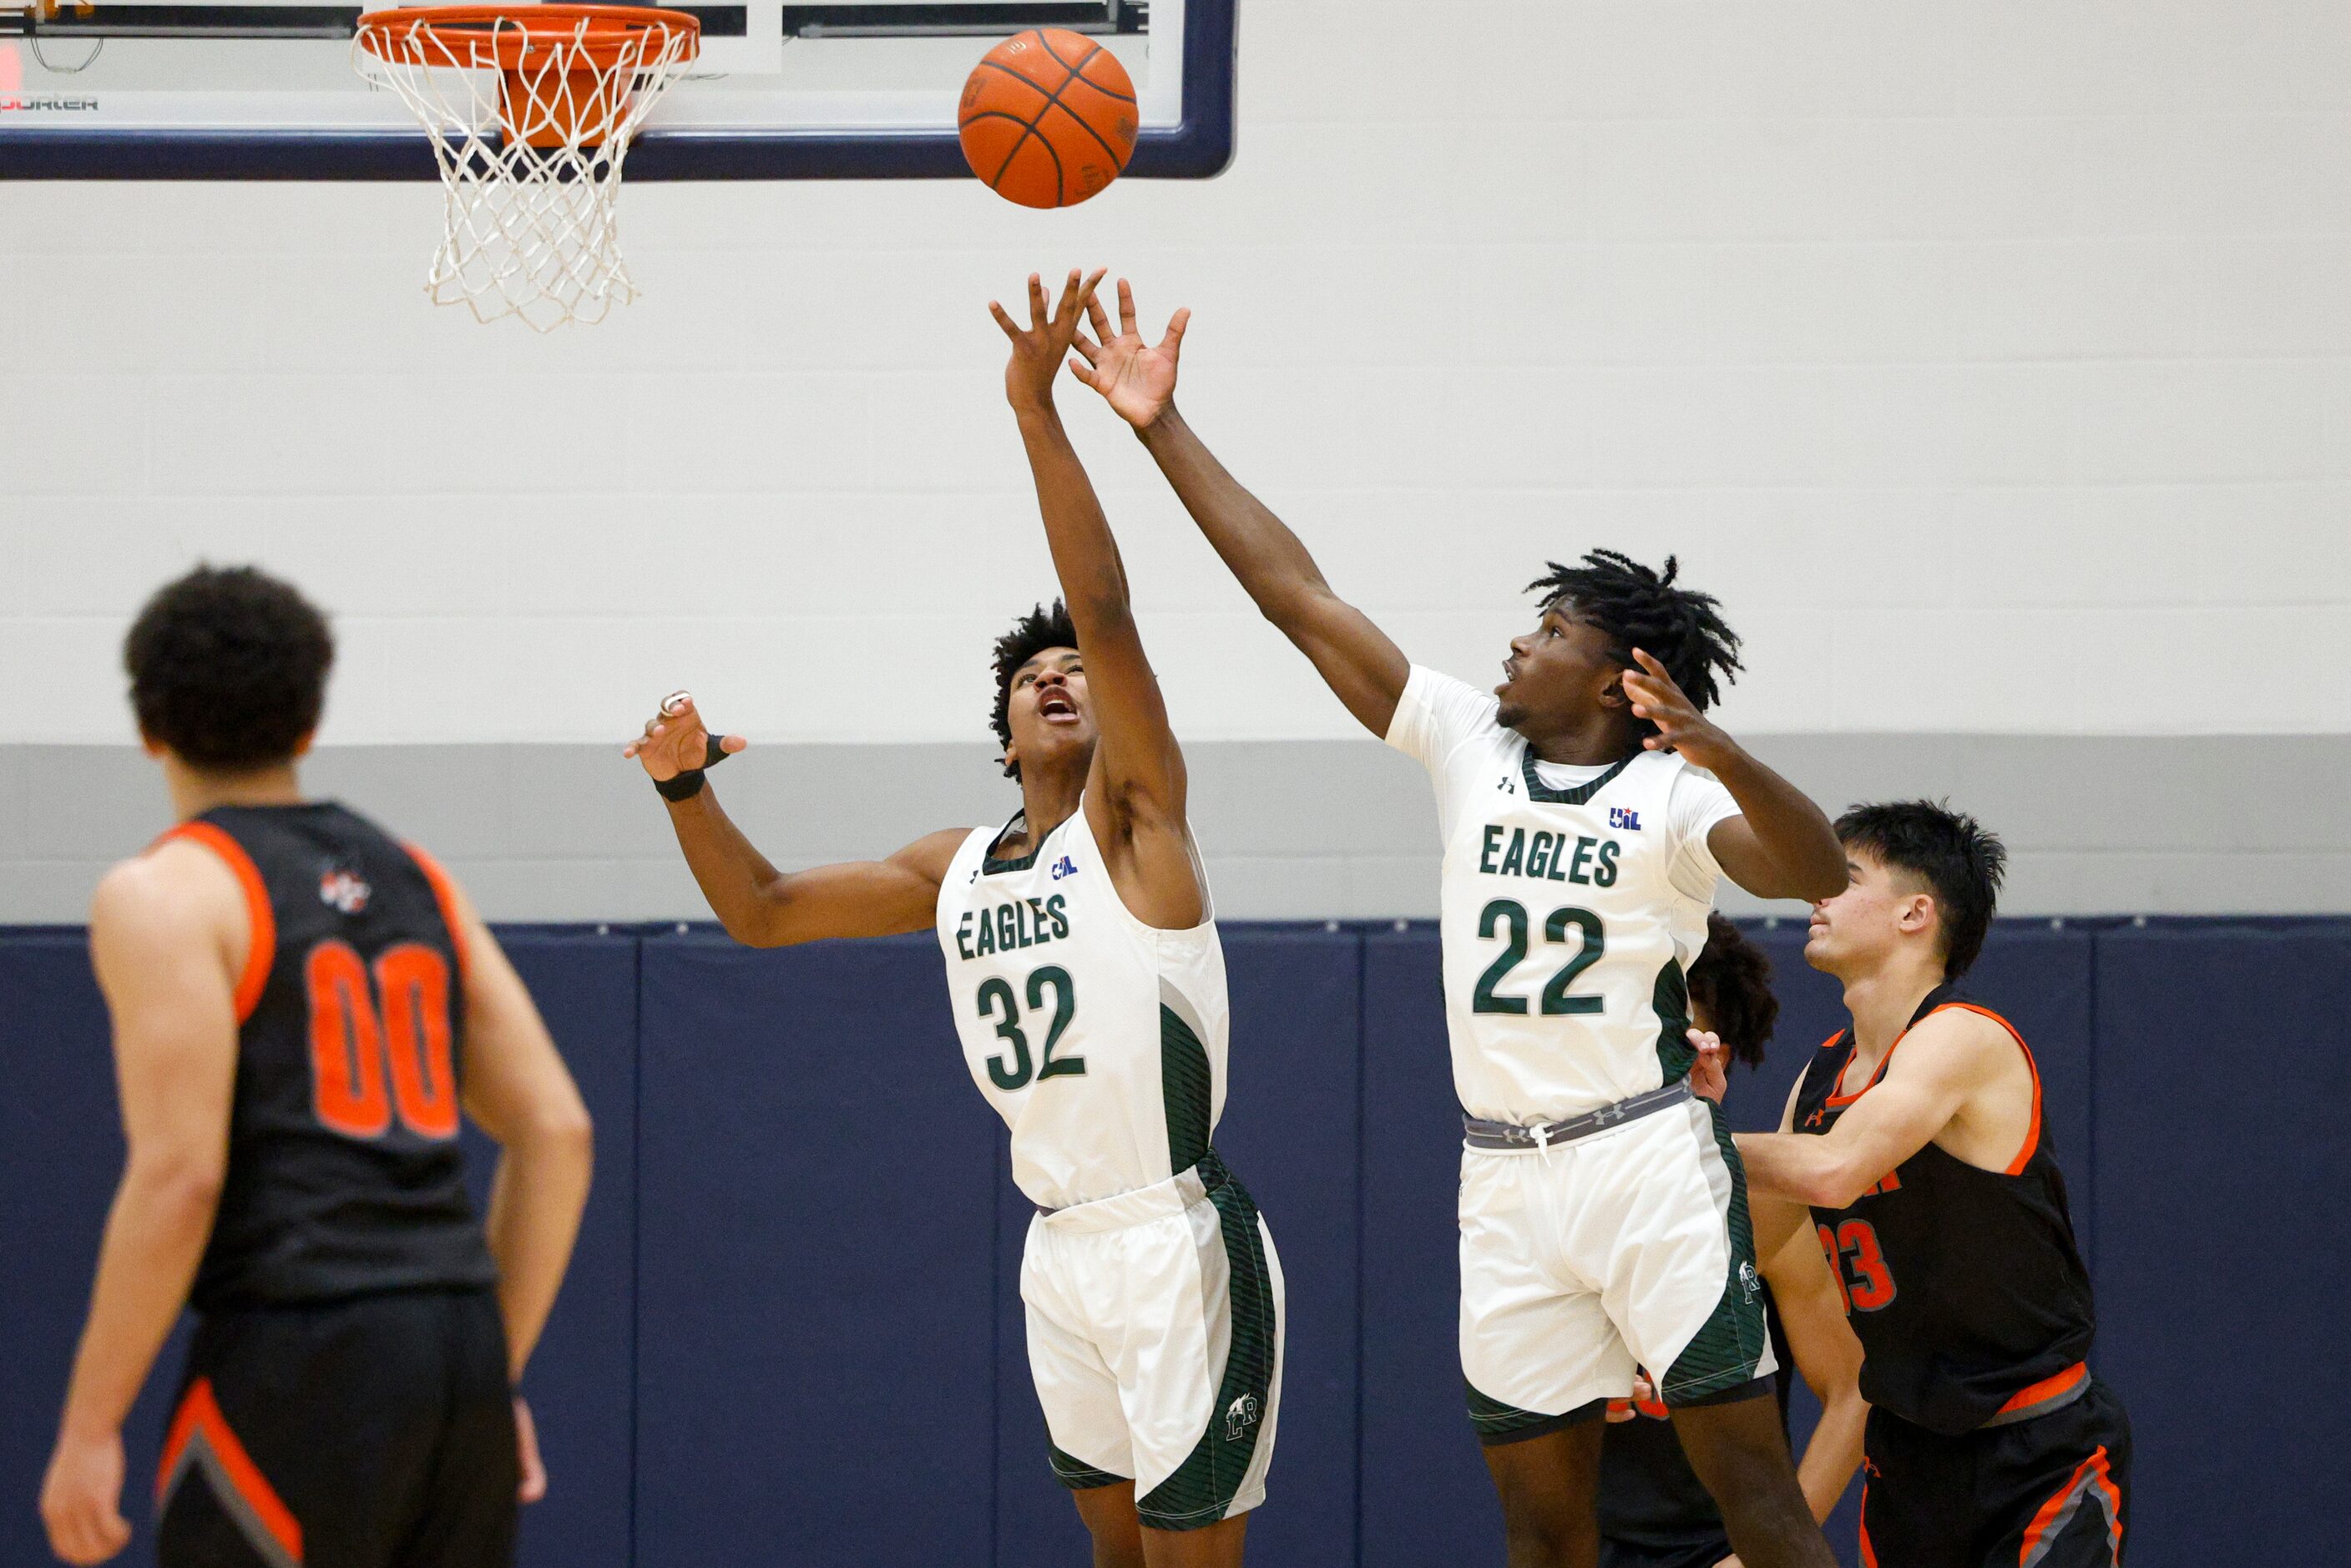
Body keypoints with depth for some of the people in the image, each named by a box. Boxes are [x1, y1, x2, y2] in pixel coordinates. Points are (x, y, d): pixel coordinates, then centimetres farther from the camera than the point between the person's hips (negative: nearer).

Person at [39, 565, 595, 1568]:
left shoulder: (165, 897, -3)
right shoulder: (416, 883, 17)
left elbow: (180, 1176, -13)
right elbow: (557, 1132, 13)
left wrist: (89, 1425, -9)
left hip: (298, 1363, -6)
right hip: (460, 1347, 7)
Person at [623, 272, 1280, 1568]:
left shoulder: (1132, 823, -4)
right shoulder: (955, 871, 15)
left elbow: (1105, 611, -17)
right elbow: (762, 914, 21)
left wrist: (1037, 413, -24)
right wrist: (688, 792, 4)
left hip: (1178, 1242, -7)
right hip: (1061, 1251, 7)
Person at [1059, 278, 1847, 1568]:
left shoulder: (1669, 798, -4)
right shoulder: (1468, 746, 10)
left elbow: (1814, 873, -22)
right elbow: (1297, 595, 10)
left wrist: (1720, 757, -38)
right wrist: (1164, 431, 8)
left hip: (1644, 1162, -5)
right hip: (1505, 1183, 5)